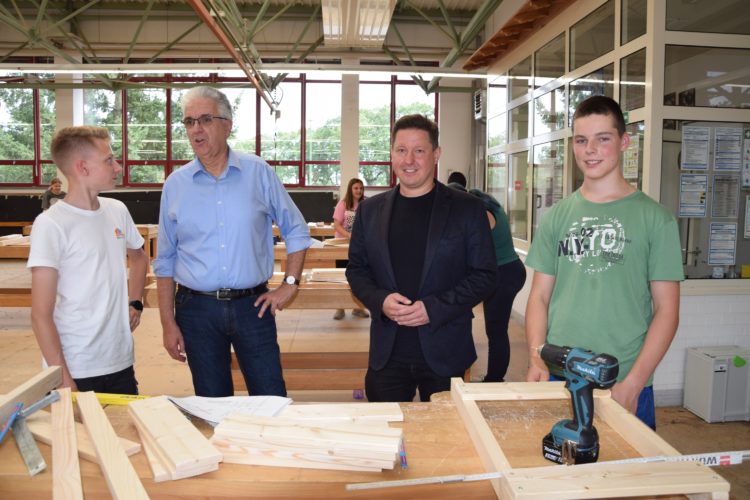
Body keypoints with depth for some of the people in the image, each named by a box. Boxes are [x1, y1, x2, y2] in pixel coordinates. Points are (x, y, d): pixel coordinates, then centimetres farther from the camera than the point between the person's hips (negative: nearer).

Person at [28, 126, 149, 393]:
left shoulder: (118, 210, 5)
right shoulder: (50, 224, -13)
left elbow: (138, 257, 25)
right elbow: (41, 315, -14)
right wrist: (62, 379, -16)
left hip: (122, 363, 6)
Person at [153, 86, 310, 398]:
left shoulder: (259, 173, -1)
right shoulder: (175, 185, 2)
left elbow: (297, 232, 7)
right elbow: (165, 262, 6)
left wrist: (290, 285, -1)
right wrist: (168, 324, 2)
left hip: (252, 305, -1)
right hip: (196, 310, 1)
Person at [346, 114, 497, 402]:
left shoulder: (466, 209, -2)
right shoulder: (370, 210, 6)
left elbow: (484, 275, -4)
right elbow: (356, 269, 10)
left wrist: (434, 308, -15)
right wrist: (380, 301, -10)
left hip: (444, 355, -2)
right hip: (387, 354, 2)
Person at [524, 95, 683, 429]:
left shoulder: (654, 218, -2)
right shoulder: (556, 217, 6)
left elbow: (666, 310, -3)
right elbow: (540, 296, 7)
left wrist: (633, 383, -12)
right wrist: (537, 358, -7)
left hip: (624, 386, -2)